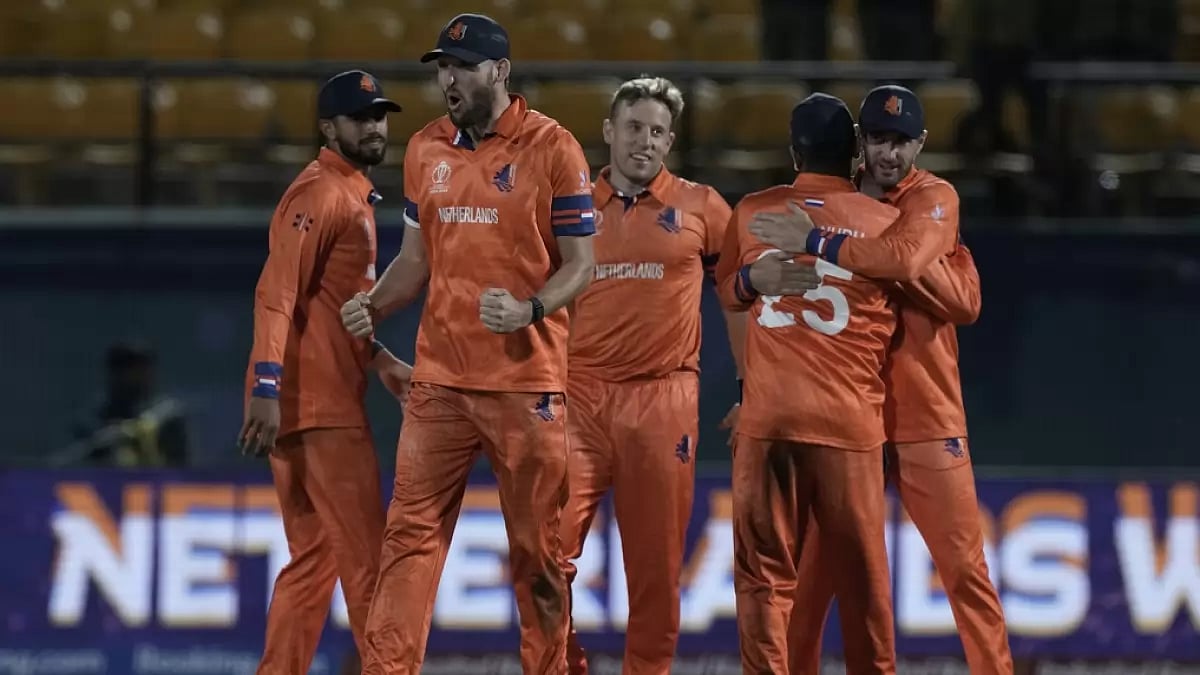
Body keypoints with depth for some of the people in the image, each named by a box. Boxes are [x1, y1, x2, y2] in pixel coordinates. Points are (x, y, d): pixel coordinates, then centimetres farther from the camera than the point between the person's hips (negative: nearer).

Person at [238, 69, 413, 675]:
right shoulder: (320, 193, -11)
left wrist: (380, 361, 23)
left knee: (315, 560, 11)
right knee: (365, 556, -7)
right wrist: (266, 390, -27)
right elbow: (277, 294, -20)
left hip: (328, 399, 10)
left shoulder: (351, 194, 21)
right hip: (316, 403, -10)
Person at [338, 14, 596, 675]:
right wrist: (373, 305, 0)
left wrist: (529, 310, -22)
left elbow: (579, 263, -4)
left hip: (526, 379, -4)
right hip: (439, 378, 4)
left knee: (536, 547, 3)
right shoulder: (425, 149, 11)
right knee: (411, 533, -2)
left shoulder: (551, 148, -5)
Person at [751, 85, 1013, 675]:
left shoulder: (935, 199, -1)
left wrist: (816, 245, -24)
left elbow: (905, 257, -23)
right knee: (811, 569, 0)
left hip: (925, 420, -3)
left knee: (964, 569, -4)